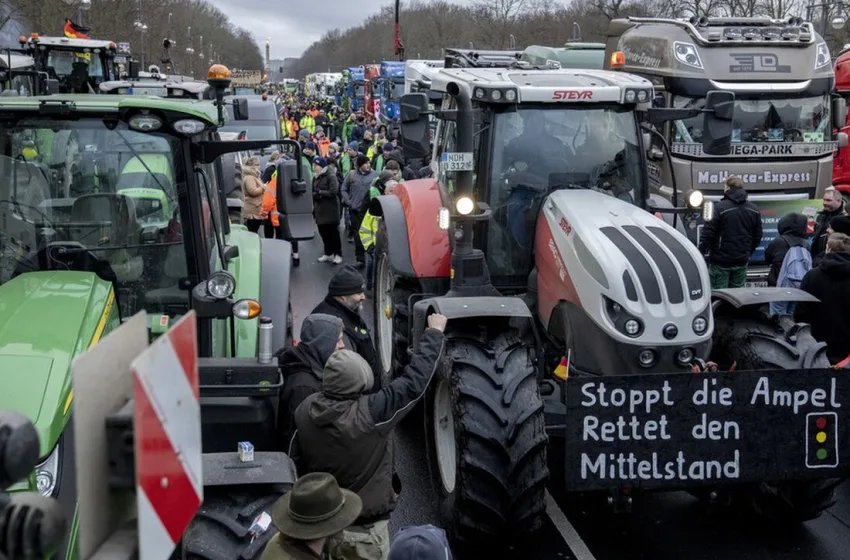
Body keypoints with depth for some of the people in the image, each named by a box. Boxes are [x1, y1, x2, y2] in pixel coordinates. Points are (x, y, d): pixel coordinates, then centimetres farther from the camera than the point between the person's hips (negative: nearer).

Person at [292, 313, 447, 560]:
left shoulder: (305, 410, -12)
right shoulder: (370, 414, -30)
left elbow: (297, 458, 3)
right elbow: (414, 381, -22)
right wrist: (434, 332, -10)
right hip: (364, 529, -5)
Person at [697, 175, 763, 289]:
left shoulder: (720, 208, -14)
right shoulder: (754, 209, 6)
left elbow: (708, 233, -15)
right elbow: (757, 236, 12)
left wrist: (701, 252, -5)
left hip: (721, 261, -5)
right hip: (741, 261, 5)